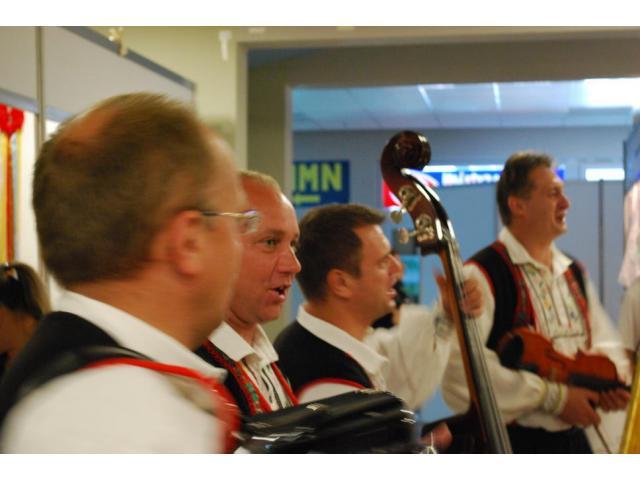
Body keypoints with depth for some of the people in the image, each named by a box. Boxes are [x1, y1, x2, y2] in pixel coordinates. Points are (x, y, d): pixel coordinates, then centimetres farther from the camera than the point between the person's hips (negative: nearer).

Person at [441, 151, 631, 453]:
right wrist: (553, 397, -21)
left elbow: (602, 341, 21)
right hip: (510, 446, -7)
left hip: (573, 439, 7)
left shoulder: (574, 273, 11)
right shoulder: (482, 275, -16)